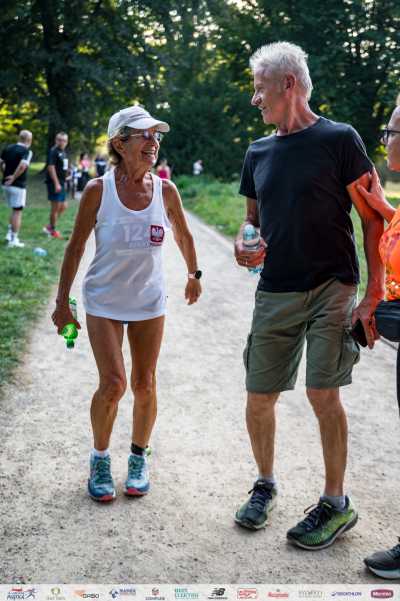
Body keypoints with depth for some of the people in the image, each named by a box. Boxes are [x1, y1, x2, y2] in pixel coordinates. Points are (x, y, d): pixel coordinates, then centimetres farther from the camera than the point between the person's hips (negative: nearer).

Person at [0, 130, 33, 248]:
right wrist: (14, 178, -19)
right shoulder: (27, 151, -12)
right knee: (17, 212, 1)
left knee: (14, 210, 22)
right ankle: (14, 240, 3)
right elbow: (23, 165, -28)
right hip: (18, 185, -7)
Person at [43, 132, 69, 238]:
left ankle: (49, 227, 20)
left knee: (63, 206, 12)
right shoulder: (53, 151, -12)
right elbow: (51, 167, -20)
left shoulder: (63, 152, 16)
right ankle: (53, 230, 9)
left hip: (61, 183, 9)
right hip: (55, 183, -9)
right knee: (56, 207, -3)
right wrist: (56, 183, -24)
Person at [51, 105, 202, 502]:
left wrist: (193, 274, 23)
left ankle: (139, 458, 28)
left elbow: (183, 235, 13)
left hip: (149, 302, 2)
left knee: (144, 385, 5)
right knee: (112, 384, -11)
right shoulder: (98, 190, -12)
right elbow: (75, 247, -5)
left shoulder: (165, 190, -6)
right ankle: (100, 459, 14)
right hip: (103, 302, -2)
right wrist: (62, 301, -3)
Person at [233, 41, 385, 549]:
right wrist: (244, 245, -3)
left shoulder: (339, 140, -5)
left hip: (331, 287, -5)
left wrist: (373, 294, -11)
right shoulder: (258, 152, 11)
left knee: (322, 392, -9)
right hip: (274, 292, 5)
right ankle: (265, 484, 29)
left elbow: (373, 218, -5)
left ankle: (336, 503, 9)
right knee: (259, 397, 6)